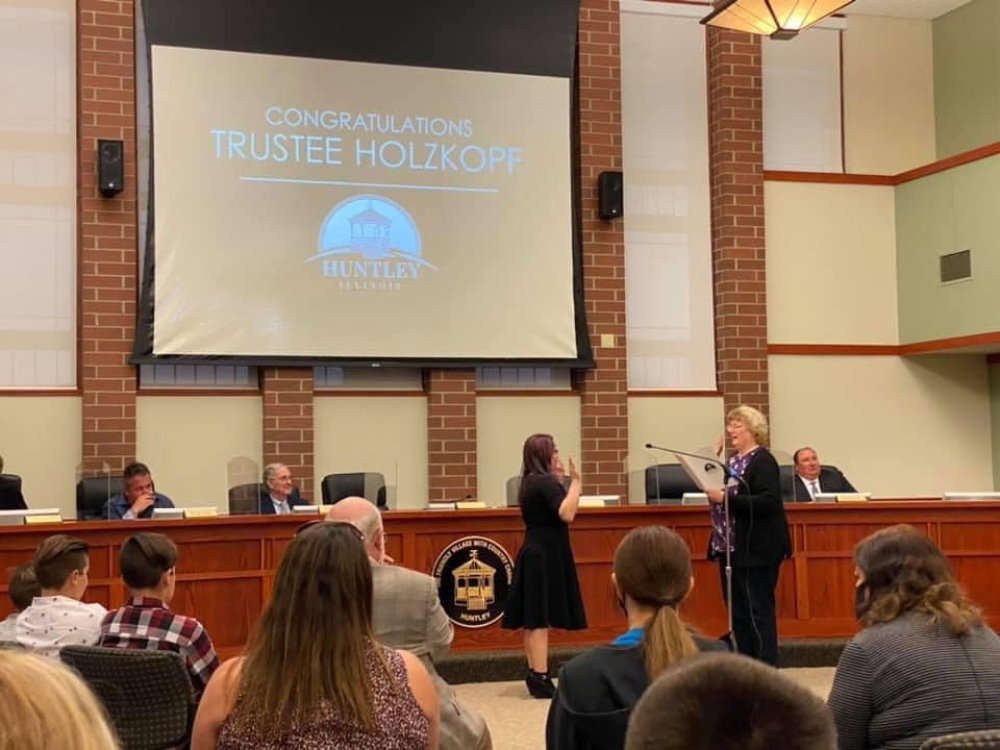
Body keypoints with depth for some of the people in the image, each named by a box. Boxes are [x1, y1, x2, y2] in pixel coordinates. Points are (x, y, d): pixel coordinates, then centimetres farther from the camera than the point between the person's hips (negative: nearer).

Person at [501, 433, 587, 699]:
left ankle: (535, 676, 17)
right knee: (540, 619, -10)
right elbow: (566, 514, -27)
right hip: (545, 557, -10)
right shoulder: (546, 482, -16)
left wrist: (568, 483, 16)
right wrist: (575, 482, -20)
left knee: (534, 620, 11)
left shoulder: (531, 482, 13)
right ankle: (540, 680, -10)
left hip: (535, 554, 10)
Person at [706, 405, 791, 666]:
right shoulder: (734, 460, 14)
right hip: (731, 547, 9)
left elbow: (768, 502, -23)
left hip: (755, 549, -9)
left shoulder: (763, 460, -11)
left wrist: (726, 498, -25)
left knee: (758, 611, -3)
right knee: (738, 611, 12)